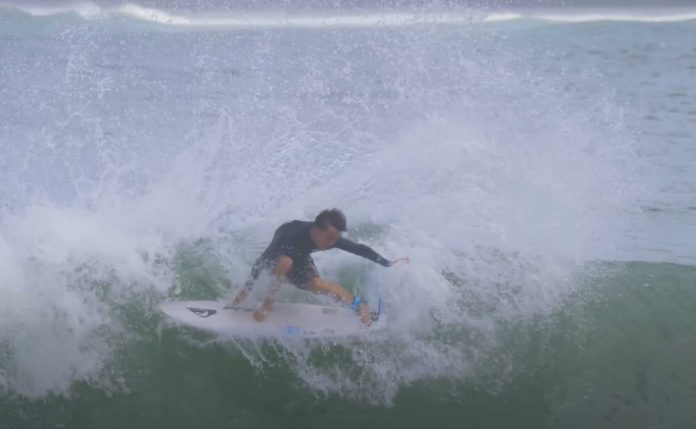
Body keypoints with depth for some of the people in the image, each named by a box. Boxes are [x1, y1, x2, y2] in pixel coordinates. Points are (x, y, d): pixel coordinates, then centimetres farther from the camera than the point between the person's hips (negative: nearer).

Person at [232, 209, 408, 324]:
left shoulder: (332, 238, -29)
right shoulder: (292, 234, -43)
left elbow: (359, 249, -14)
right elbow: (262, 261, -37)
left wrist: (387, 264, -10)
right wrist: (246, 289, -33)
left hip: (299, 259, 3)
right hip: (276, 259, -3)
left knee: (318, 286, -24)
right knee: (286, 262, -39)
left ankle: (357, 303, -2)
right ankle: (268, 303, -18)